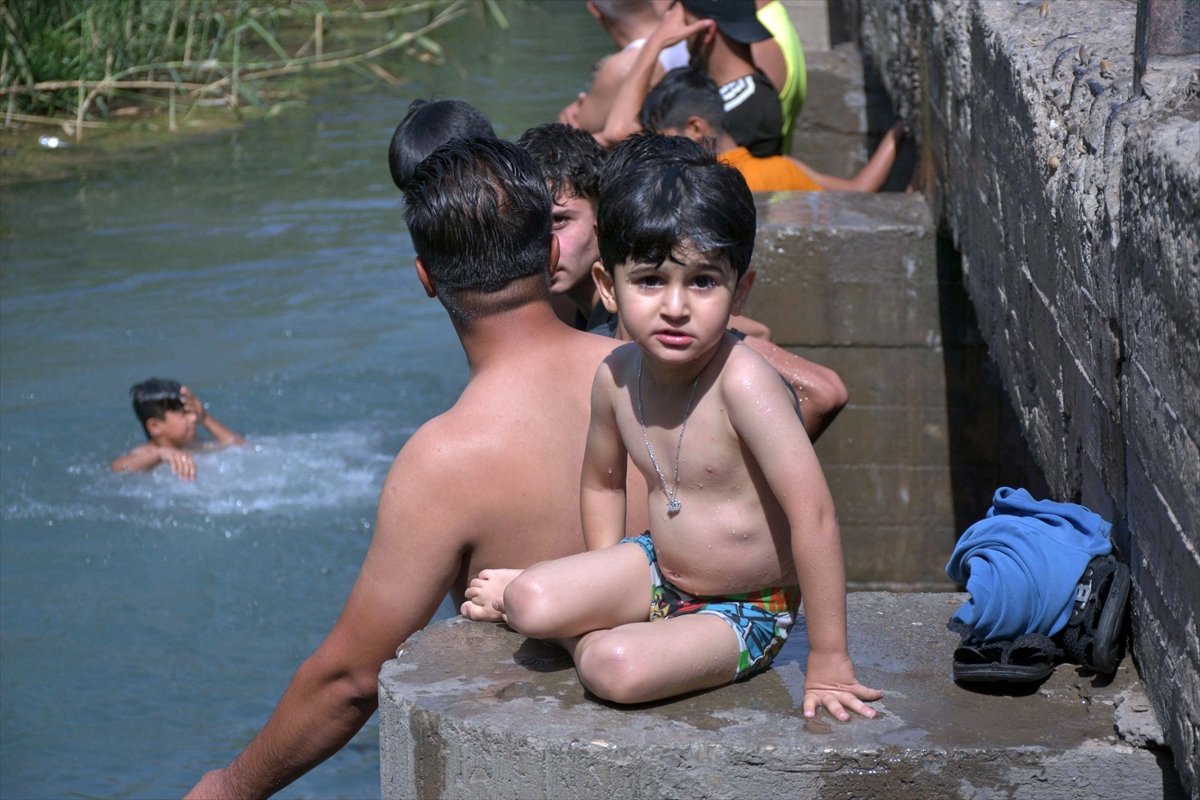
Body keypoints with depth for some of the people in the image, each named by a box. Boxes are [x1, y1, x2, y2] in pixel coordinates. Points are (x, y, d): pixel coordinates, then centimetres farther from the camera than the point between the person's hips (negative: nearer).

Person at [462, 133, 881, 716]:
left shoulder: (742, 382, -30)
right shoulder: (618, 375, -8)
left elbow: (813, 515, -31)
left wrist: (827, 661, -28)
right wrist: (601, 593, 10)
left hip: (745, 612, -6)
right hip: (657, 566, 6)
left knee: (616, 668, -30)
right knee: (532, 603, -19)